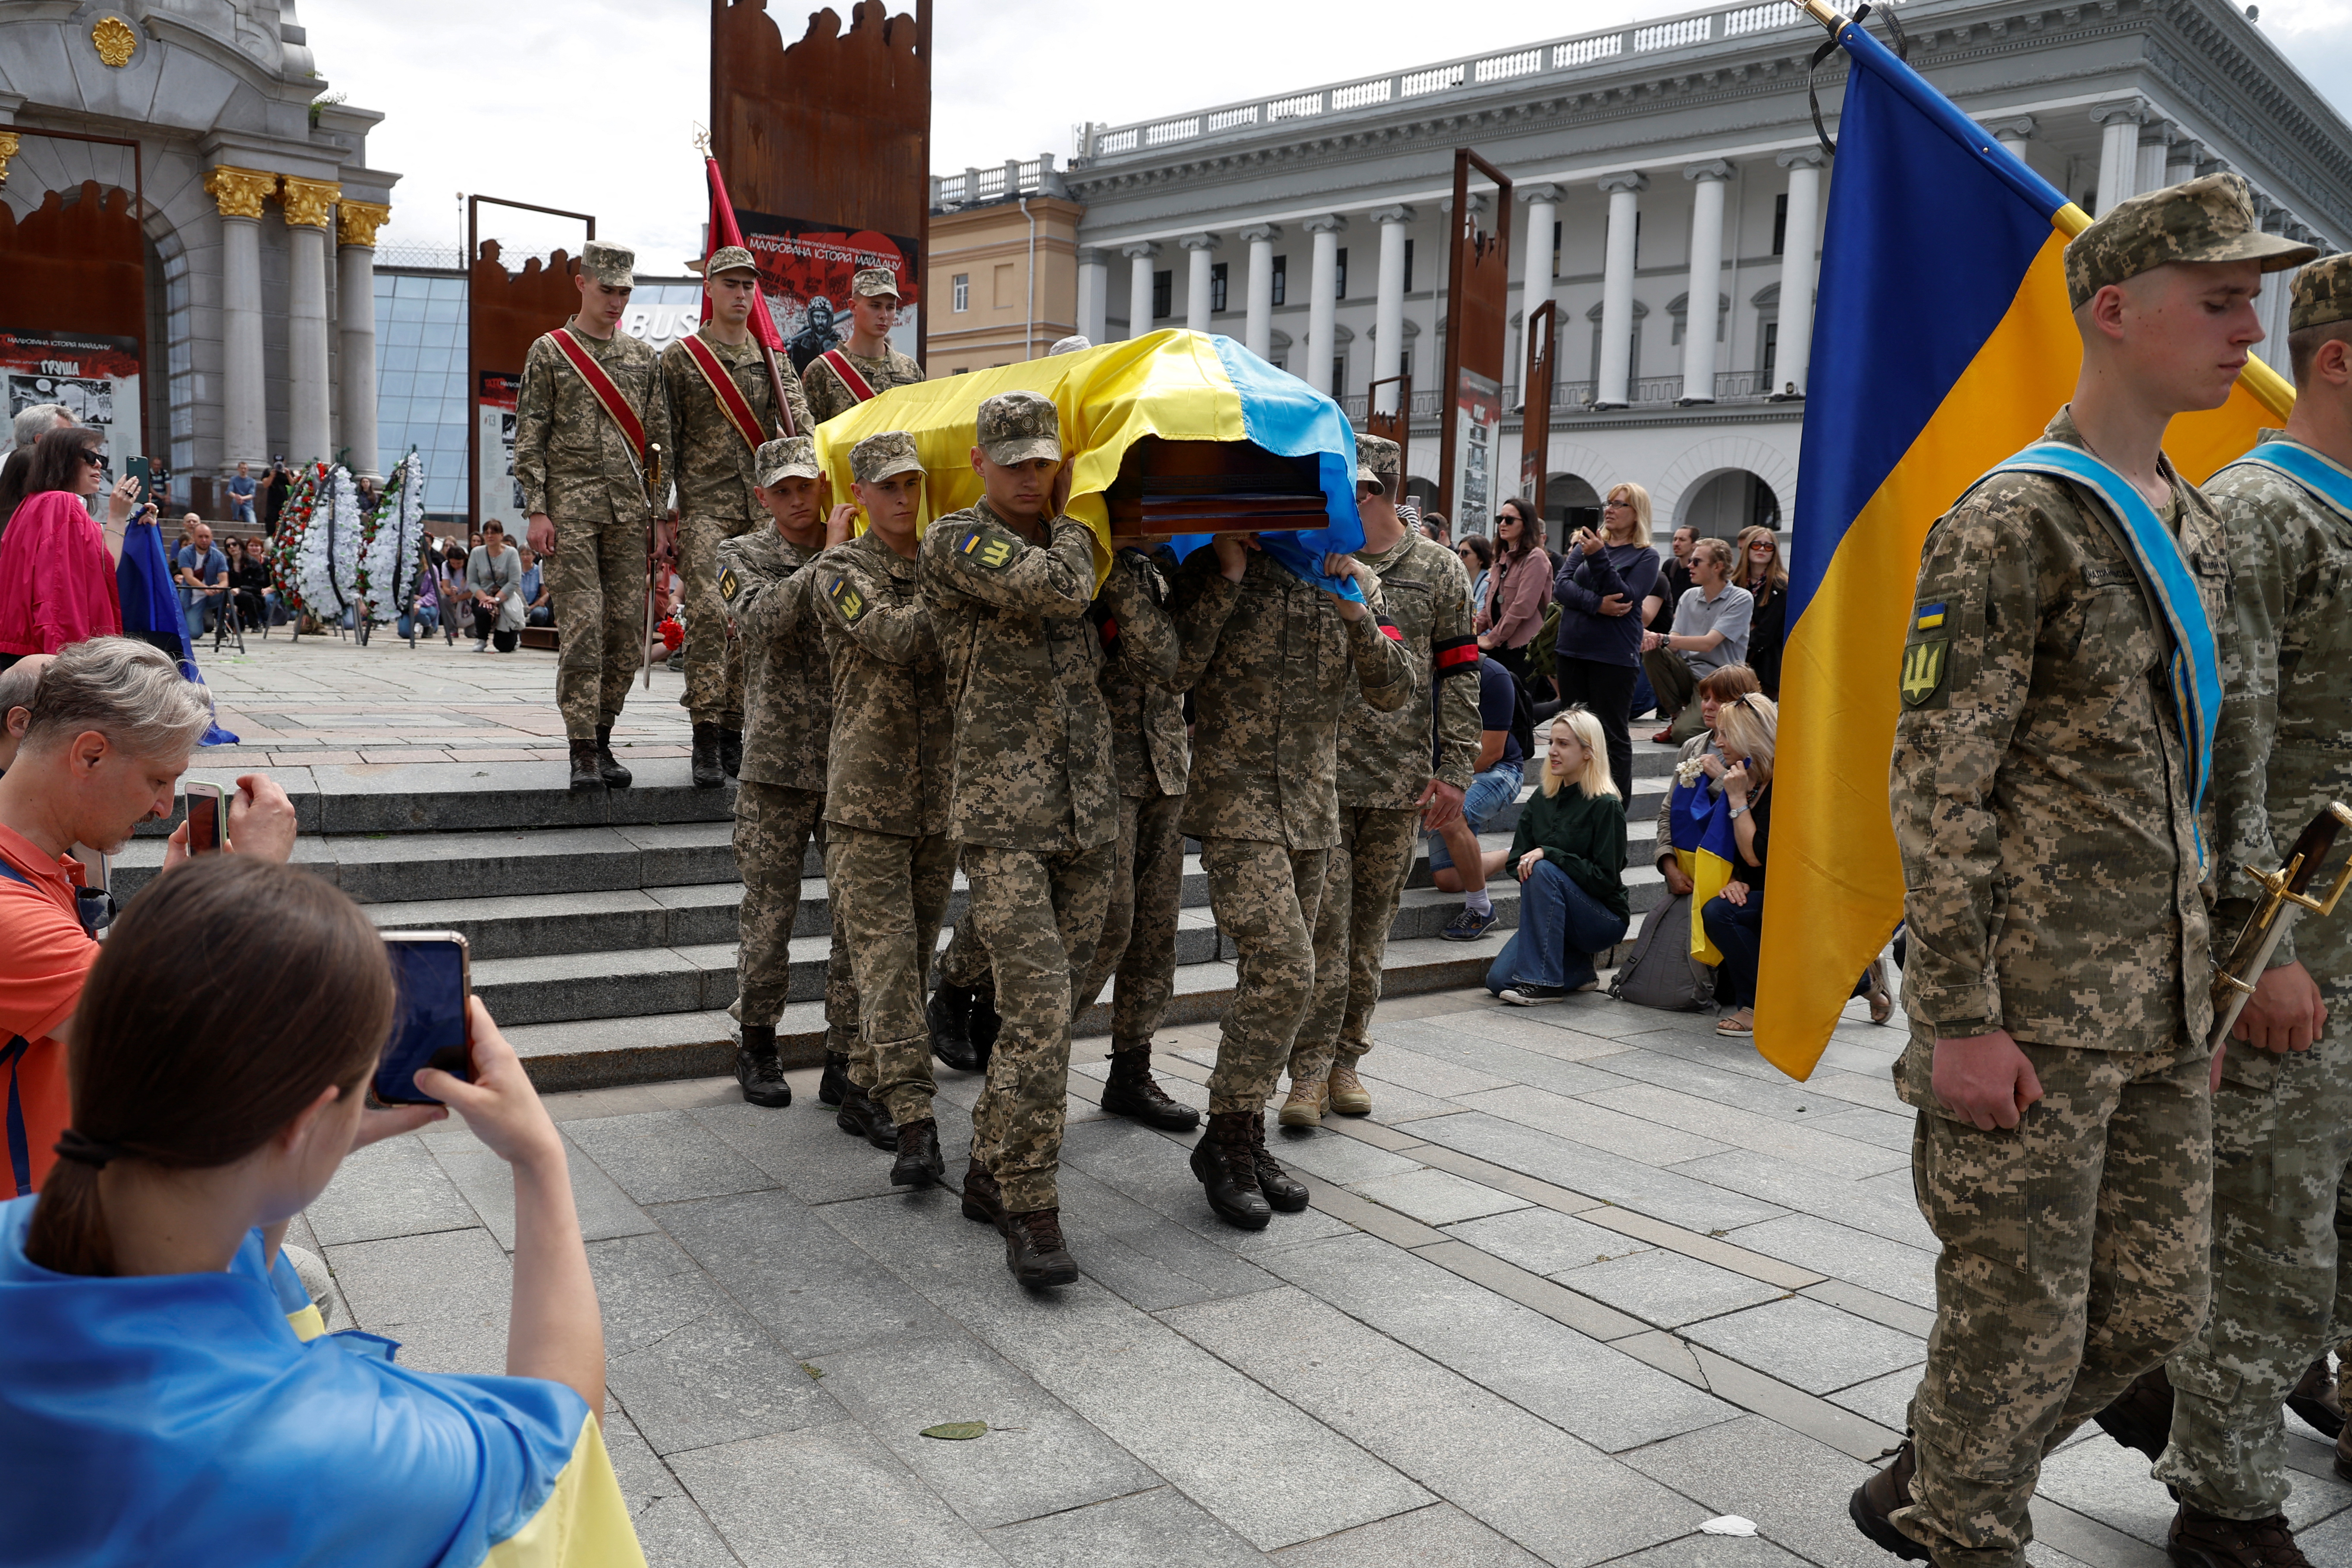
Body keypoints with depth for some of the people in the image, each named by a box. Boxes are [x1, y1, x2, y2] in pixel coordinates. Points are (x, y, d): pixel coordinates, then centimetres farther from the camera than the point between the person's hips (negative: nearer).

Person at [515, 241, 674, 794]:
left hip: (629, 509, 4)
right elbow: (529, 437, 0)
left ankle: (603, 739, 15)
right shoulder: (549, 352, 3)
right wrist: (537, 510, -8)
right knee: (582, 627, -10)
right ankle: (582, 753, -6)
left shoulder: (643, 356, 14)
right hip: (571, 507, -4)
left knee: (626, 626, 2)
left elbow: (660, 435, 15)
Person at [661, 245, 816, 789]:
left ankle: (733, 734, 14)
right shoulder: (680, 357, 6)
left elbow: (799, 426, 3)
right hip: (704, 504, -3)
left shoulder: (773, 360, 14)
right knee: (708, 611, -15)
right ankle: (706, 740, -13)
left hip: (764, 507, 4)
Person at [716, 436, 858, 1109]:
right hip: (778, 759, -1)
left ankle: (845, 1060, 14)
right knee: (770, 911, 5)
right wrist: (827, 562, -20)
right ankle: (757, 1046, 25)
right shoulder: (742, 557, 4)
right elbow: (759, 620, -18)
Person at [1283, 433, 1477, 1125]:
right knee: (1323, 925, -5)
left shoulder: (1438, 569, 5)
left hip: (1401, 782, 1)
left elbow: (1460, 672, 5)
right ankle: (1310, 1071, 2)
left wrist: (1454, 770, -1)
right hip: (1319, 775, -1)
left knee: (1371, 926, 9)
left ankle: (1346, 1060, 22)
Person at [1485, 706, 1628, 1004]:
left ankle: (1545, 982, -26)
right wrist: (1524, 865, -19)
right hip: (1551, 915, 6)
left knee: (1544, 870, -33)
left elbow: (1605, 879, -18)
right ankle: (1580, 970, 11)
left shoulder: (1606, 806, -13)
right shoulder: (1541, 800, 6)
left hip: (1604, 920, -6)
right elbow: (1517, 859, 5)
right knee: (1499, 980, -16)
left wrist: (1548, 854, -25)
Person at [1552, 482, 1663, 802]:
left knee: (1613, 735, -2)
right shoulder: (1586, 545, 12)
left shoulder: (1645, 557, 0)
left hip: (1614, 656, -5)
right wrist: (1596, 604, -17)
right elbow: (1561, 586, 0)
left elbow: (1627, 598, -14)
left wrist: (1599, 558, -23)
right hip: (1572, 651, 5)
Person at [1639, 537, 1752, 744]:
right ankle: (1677, 717, -6)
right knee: (1653, 653, -23)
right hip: (1688, 675, 6)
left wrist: (1663, 639, -27)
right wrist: (1653, 639, -23)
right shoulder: (1689, 596, 9)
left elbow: (1708, 643, -20)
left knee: (1683, 733, -28)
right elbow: (1675, 644, 0)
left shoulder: (1741, 599, -8)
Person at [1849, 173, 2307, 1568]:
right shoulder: (2013, 526, -12)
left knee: (2157, 1306, 14)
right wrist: (1958, 1020, -18)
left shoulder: (2198, 528, 15)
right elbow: (1938, 788, -16)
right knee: (2020, 1312, 3)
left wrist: (2206, 978, 20)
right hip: (2033, 1012, -8)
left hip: (2160, 1010, 8)